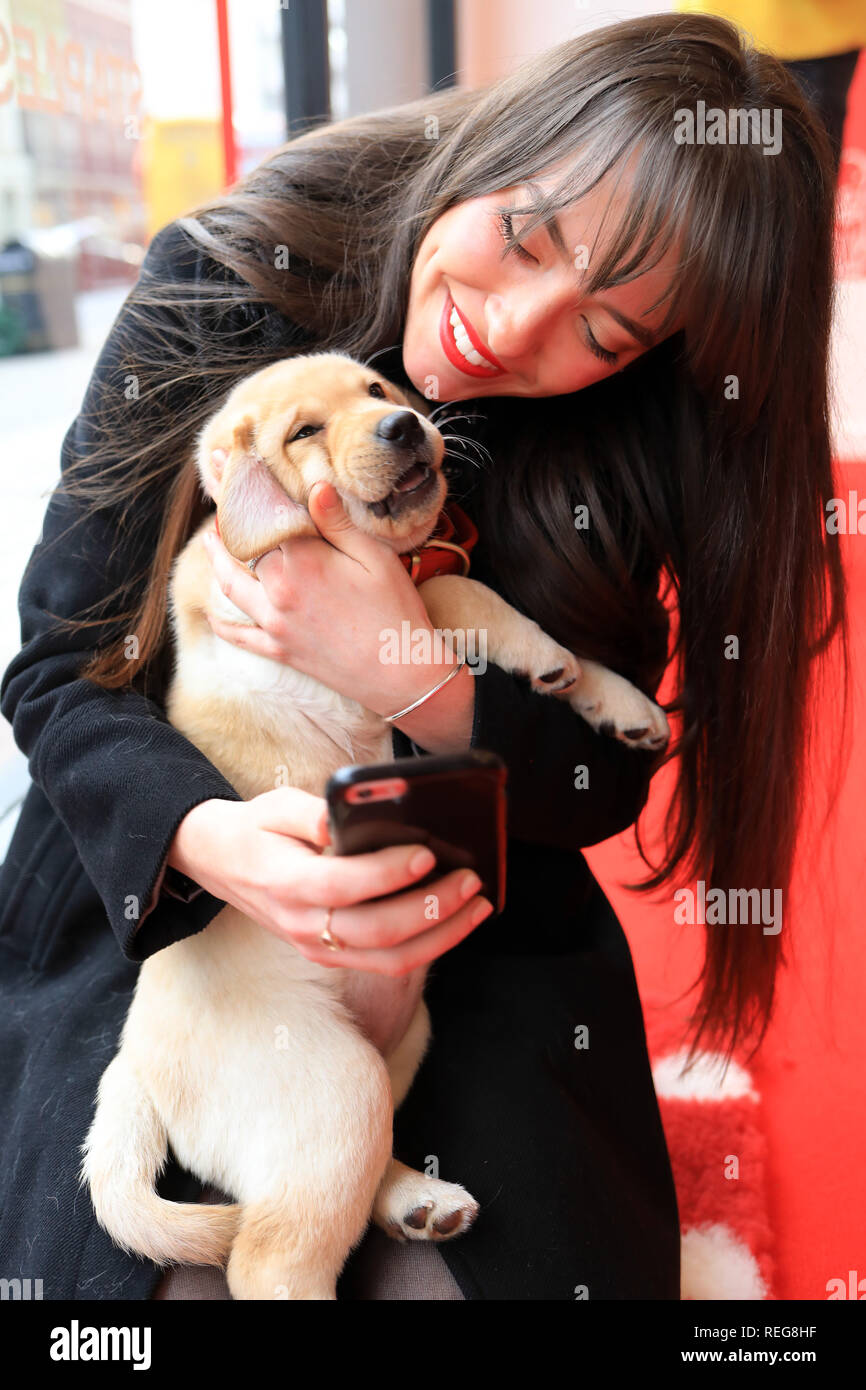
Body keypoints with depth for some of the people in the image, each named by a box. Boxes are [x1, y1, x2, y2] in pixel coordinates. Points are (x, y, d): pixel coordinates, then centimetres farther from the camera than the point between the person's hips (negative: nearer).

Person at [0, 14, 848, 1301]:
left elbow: (606, 775, -7)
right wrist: (203, 836, -32)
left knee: (498, 1253, -11)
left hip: (476, 940, 1)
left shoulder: (621, 443, -10)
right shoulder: (223, 282, -14)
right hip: (154, 899, 0)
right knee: (162, 1260, -14)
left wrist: (424, 685, -28)